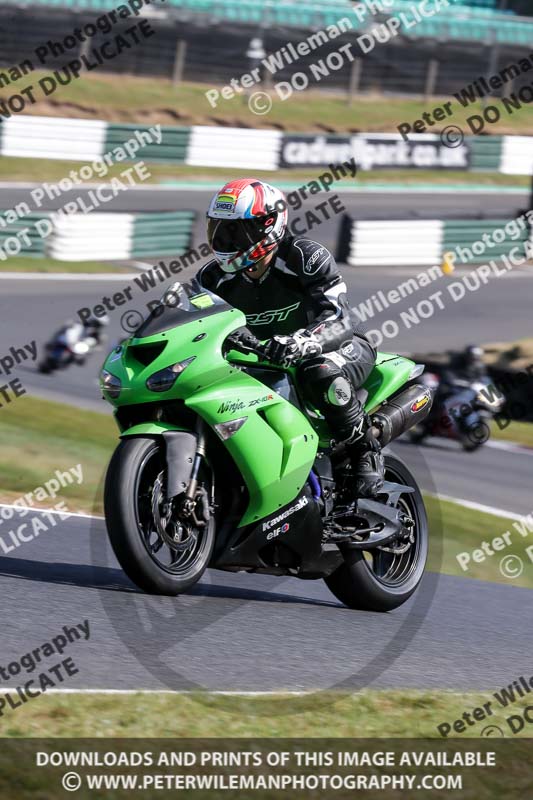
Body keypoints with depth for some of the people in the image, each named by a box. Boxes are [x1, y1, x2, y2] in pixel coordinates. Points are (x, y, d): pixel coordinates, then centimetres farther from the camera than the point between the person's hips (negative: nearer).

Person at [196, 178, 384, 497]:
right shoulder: (217, 276, -6)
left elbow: (337, 321, -35)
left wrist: (298, 342, -56)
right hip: (270, 362, 6)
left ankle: (366, 450, -19)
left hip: (344, 347, -6)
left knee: (320, 373, -42)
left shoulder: (308, 258, -24)